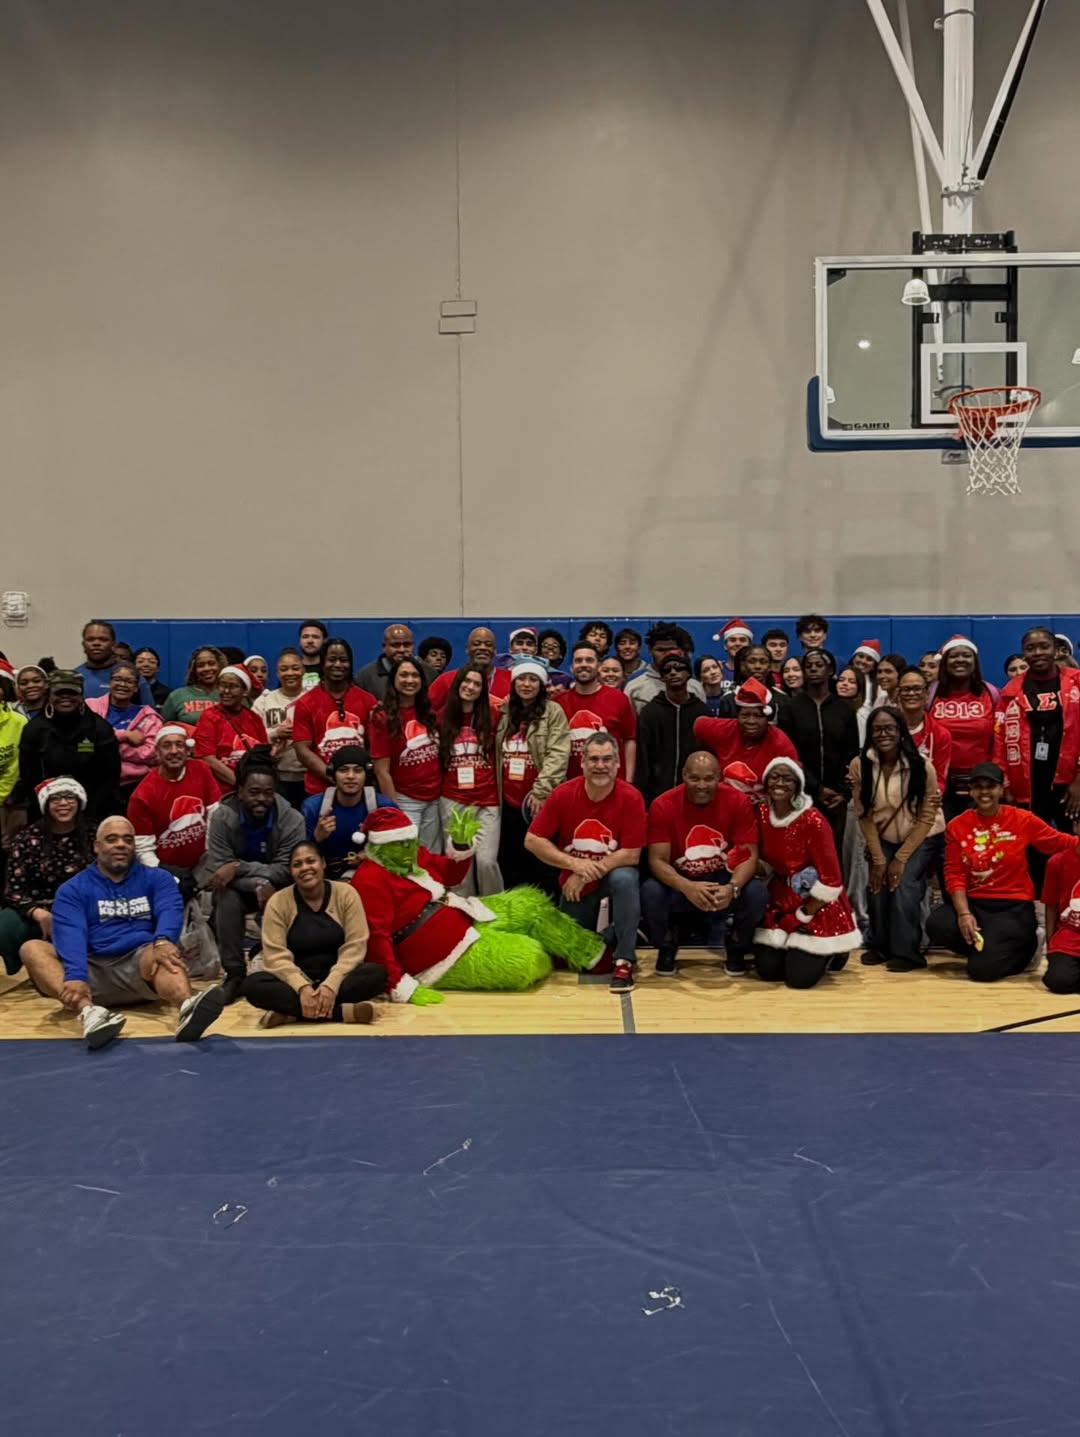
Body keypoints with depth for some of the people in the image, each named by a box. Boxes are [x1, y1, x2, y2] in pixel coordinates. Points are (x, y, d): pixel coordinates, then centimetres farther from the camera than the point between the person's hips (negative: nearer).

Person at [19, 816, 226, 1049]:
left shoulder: (156, 879, 14)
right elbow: (70, 935, -9)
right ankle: (88, 1012, -52)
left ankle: (187, 1009, -66)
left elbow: (170, 911, -8)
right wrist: (75, 977, -30)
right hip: (92, 970, 1)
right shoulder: (73, 889, 10)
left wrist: (162, 941, -32)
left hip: (140, 965, 0)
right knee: (32, 948, -24)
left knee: (164, 953, -33)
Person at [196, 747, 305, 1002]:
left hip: (275, 890, 0)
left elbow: (284, 870, -21)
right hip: (239, 890, 0)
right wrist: (258, 884, -37)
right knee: (226, 898, -33)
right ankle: (234, 973, -21)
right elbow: (219, 870, -21)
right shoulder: (222, 817, -16)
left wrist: (239, 867, -32)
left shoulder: (291, 820, -17)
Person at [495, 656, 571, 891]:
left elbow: (558, 756, -12)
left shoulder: (553, 712, -4)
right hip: (509, 801, 5)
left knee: (539, 861, 0)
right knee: (509, 862, 11)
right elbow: (494, 754, 19)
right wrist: (495, 792, 11)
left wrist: (540, 791, -18)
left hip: (539, 801, -5)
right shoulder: (504, 712, 12)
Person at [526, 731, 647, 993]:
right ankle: (610, 933, 40)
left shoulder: (630, 798, -21)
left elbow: (632, 855, -21)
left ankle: (624, 961, -24)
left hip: (614, 874, -2)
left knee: (625, 879, -37)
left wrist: (587, 874, -23)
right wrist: (575, 864, -24)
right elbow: (532, 840, -13)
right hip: (574, 883, 3)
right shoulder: (563, 794, -15)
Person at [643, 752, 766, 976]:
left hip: (724, 880, 0)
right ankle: (666, 949, 3)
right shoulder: (663, 805, -17)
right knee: (650, 892, -31)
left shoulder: (738, 802, -15)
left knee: (756, 892, -31)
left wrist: (732, 888, -37)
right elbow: (657, 860, -19)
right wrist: (687, 887, -39)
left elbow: (749, 855, -16)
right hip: (681, 885, 0)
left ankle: (737, 949, 3)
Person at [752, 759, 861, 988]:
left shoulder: (813, 822, -22)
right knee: (767, 971, -4)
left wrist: (802, 916, -14)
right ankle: (792, 948, 28)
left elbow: (831, 879, -19)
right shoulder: (761, 814, -4)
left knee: (800, 977, -11)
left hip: (818, 906, -5)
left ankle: (831, 951, 21)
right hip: (781, 902, 5)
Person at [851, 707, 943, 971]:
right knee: (877, 886, -14)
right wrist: (878, 858, -11)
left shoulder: (922, 767, -24)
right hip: (883, 838, 3)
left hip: (922, 838, -2)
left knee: (904, 887, -20)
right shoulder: (859, 765, -17)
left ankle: (906, 952, -6)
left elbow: (926, 818, -16)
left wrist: (900, 858, -17)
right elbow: (864, 815, -10)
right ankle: (880, 945, 8)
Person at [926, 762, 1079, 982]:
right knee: (937, 926, -29)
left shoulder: (1022, 819, -2)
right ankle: (987, 947, 2)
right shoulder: (956, 826, 1)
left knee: (982, 968, -22)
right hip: (974, 903, 2)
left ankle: (1023, 946, 13)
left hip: (1014, 907, -2)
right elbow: (954, 875, -2)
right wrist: (964, 913, -16)